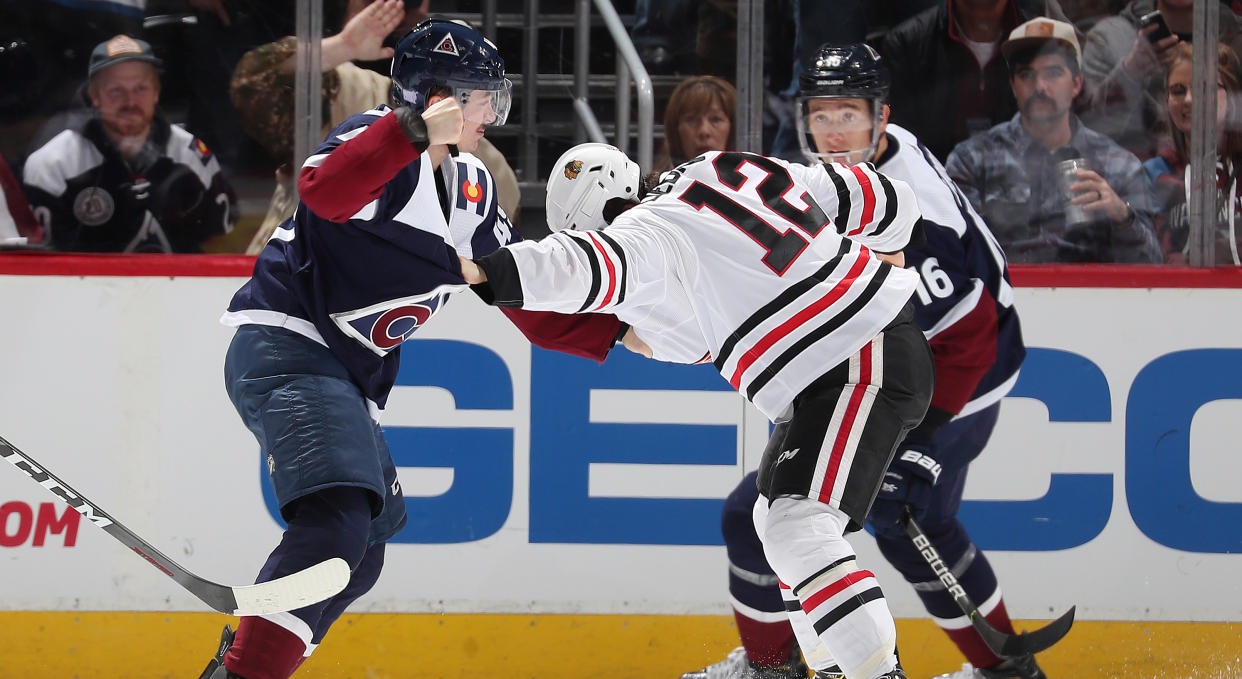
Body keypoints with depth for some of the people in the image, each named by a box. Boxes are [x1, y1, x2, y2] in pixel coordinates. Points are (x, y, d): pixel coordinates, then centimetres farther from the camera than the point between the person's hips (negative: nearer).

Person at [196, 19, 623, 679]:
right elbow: (325, 191, -35)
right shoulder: (380, 139, -11)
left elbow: (531, 310, 18)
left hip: (349, 376, 10)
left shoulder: (474, 190, 16)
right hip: (285, 344, -10)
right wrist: (416, 131, -41)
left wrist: (618, 333, 9)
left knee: (359, 555, 18)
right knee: (338, 520, -28)